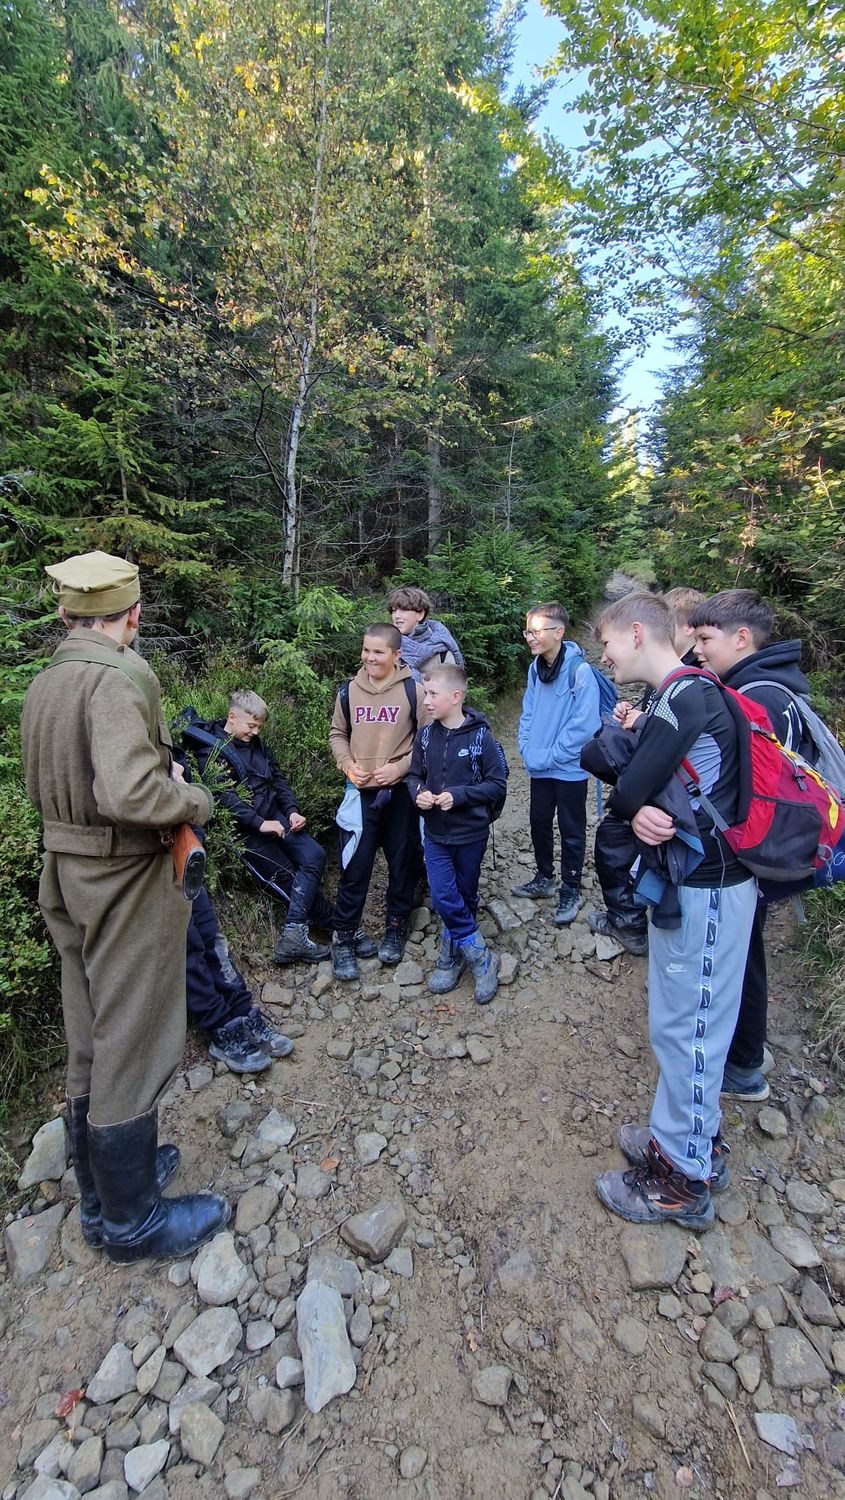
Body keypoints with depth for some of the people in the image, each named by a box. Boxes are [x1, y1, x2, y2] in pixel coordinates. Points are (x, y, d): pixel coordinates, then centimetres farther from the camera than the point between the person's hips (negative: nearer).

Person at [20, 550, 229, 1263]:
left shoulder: (43, 682, 8)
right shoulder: (119, 676, -20)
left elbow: (48, 785, 15)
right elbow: (127, 791, -33)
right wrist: (194, 799, -14)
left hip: (69, 880, 9)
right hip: (126, 884, -9)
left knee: (91, 1046, 21)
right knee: (133, 1049, 8)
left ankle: (102, 1195, 42)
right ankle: (133, 1221, 28)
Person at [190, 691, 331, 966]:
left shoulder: (257, 744, 16)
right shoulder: (211, 750, -6)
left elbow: (278, 780, 15)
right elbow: (224, 796, -19)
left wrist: (292, 811, -2)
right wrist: (260, 823, -25)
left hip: (275, 817, 7)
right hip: (246, 830, -6)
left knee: (314, 855, -14)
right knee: (289, 878, -11)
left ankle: (293, 937, -10)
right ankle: (335, 924, -1)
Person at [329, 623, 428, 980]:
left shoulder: (413, 691, -5)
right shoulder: (349, 691, 3)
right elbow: (337, 734, 13)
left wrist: (400, 767, -13)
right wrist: (347, 765, -3)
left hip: (401, 792, -1)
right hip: (360, 792, 1)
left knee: (401, 863, 12)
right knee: (354, 867, 2)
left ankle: (396, 927, 31)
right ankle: (344, 937, 17)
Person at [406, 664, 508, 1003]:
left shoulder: (480, 736, -14)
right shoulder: (425, 736, -1)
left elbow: (499, 784, -12)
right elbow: (414, 776, 10)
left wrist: (459, 795, -22)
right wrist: (418, 792, -12)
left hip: (471, 833, -3)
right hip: (436, 834, 3)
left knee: (465, 898, 13)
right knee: (444, 898, -4)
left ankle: (452, 957, 31)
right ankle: (480, 957, 15)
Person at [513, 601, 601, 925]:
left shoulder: (580, 670, -19)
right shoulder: (535, 668, 2)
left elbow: (585, 725, -21)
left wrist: (549, 756, -18)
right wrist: (528, 750, -4)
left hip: (569, 768, -6)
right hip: (539, 767, 6)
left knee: (571, 831, 9)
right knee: (539, 822, 18)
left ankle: (571, 891, 26)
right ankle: (544, 878, 38)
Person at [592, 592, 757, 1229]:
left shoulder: (686, 696, -20)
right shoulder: (684, 695, 11)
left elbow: (628, 792, -23)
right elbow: (643, 788, 7)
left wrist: (635, 806, -2)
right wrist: (642, 813, -13)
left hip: (706, 890, -9)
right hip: (686, 880, 9)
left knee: (686, 1028, 5)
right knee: (683, 1021, 21)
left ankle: (684, 1180, 24)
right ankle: (694, 1138, 40)